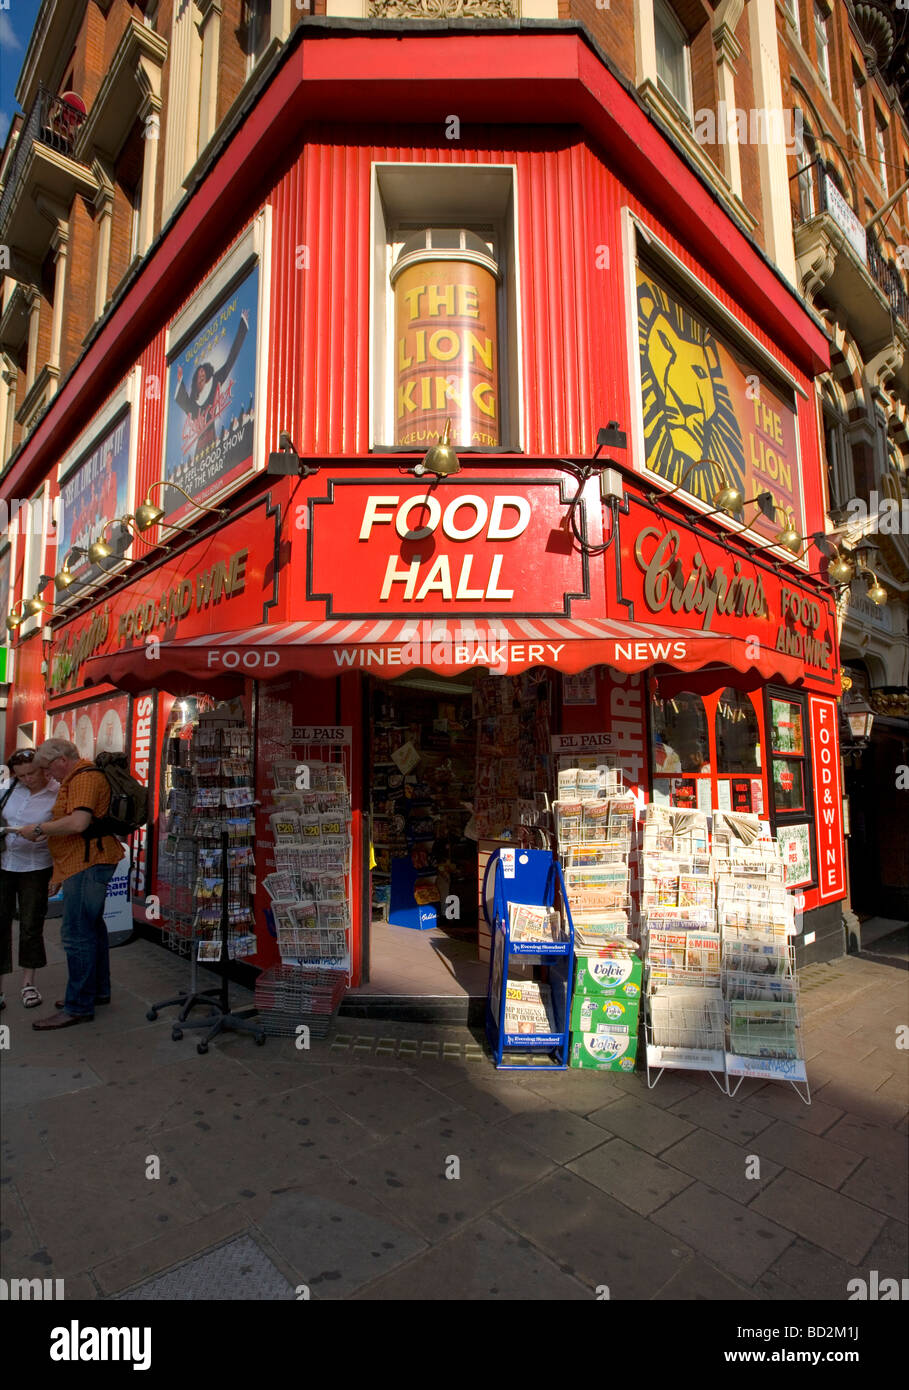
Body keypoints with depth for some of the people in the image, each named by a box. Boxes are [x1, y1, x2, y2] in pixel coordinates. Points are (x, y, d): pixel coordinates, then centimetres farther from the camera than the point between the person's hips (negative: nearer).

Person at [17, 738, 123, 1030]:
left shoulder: (84, 777, -16)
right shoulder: (78, 778, 19)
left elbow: (78, 822, -27)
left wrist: (40, 828, -15)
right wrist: (47, 832, 11)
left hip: (87, 865, -11)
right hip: (87, 863, 11)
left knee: (77, 935, -7)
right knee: (92, 927, 18)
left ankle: (78, 1007, 0)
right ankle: (98, 989, 30)